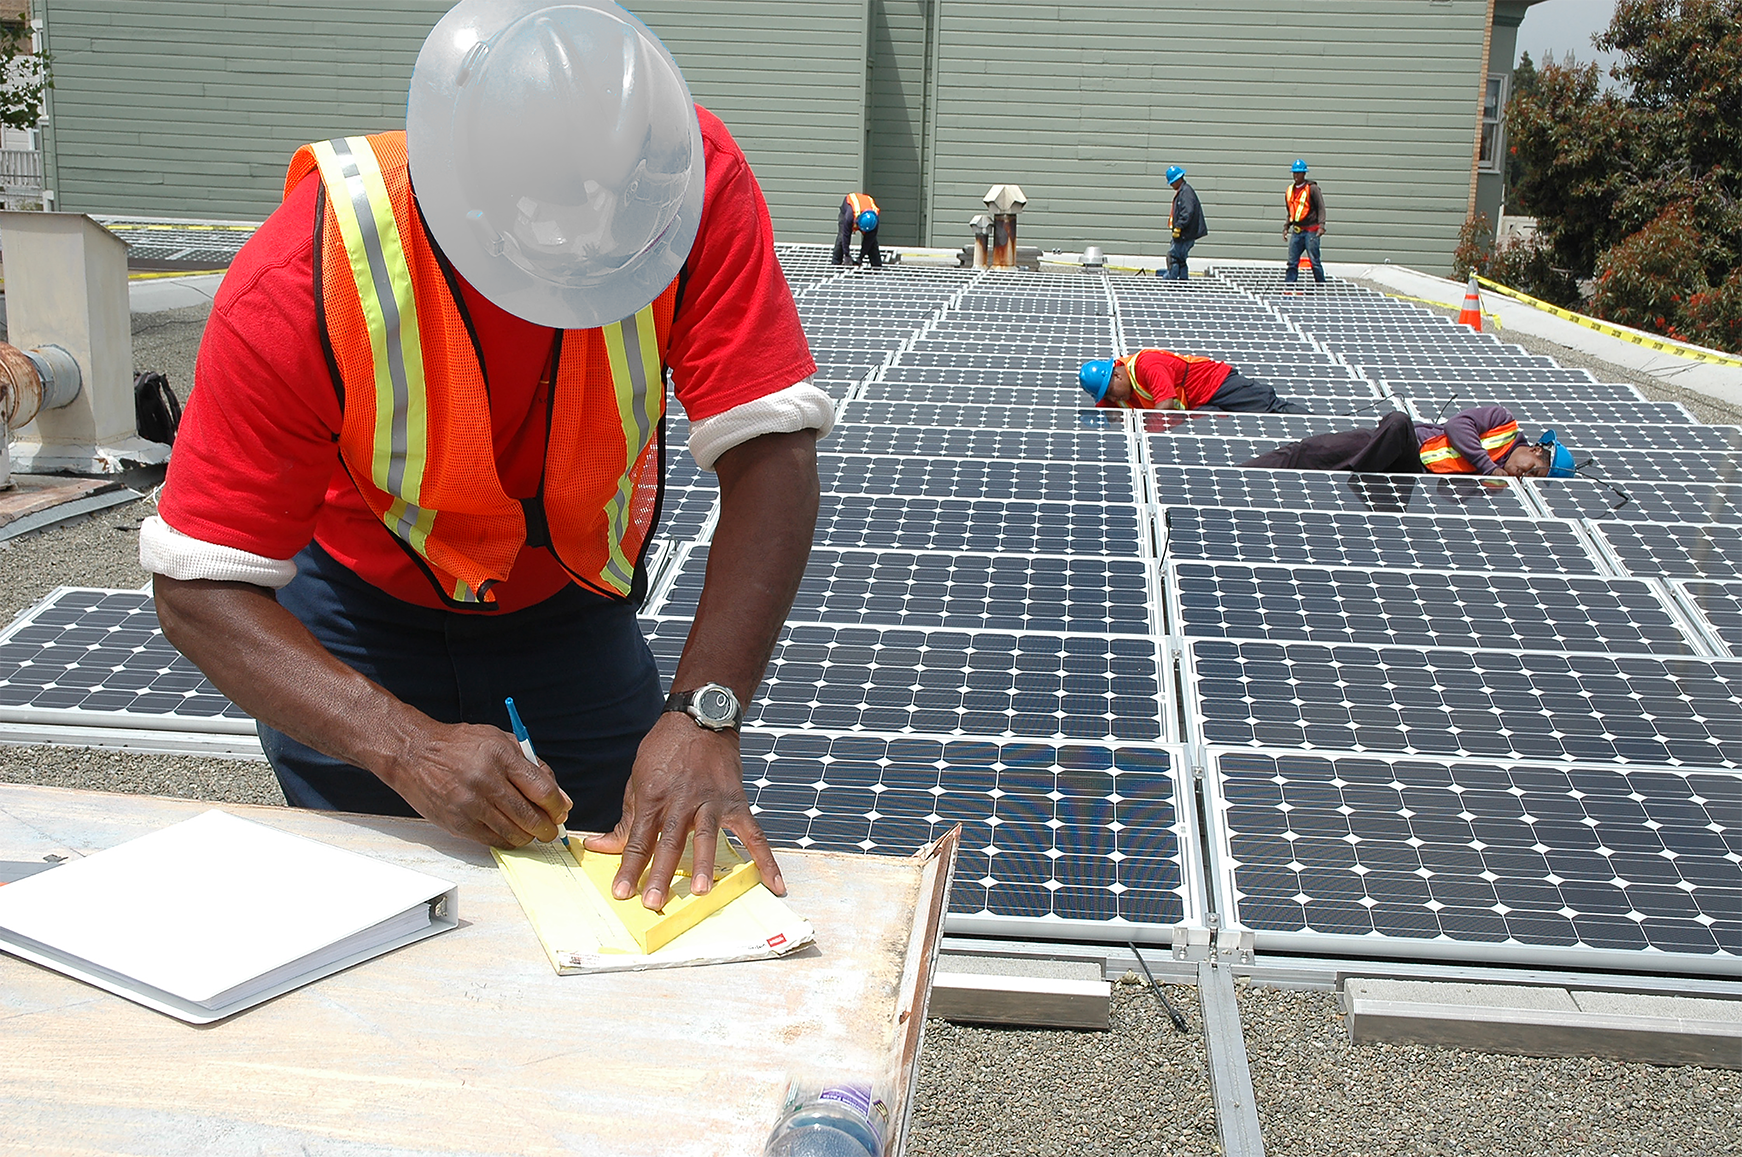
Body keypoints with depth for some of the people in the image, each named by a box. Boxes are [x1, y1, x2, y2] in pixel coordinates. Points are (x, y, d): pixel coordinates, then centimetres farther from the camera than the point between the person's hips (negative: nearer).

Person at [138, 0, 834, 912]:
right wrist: (409, 748, -45)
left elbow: (770, 454, -33)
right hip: (361, 602, -1)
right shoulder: (297, 283, -34)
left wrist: (703, 714, -44)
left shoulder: (690, 175, -30)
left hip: (571, 605, 2)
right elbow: (200, 589, -30)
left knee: (622, 886, 2)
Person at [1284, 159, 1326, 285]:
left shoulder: (1312, 188, -3)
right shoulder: (1290, 190, 14)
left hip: (1311, 230, -5)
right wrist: (1286, 227, 17)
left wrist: (1321, 226, -16)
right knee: (1292, 261, 2)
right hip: (1297, 231, 6)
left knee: (1314, 261, -5)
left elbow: (1321, 207, -6)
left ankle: (1321, 286, 3)